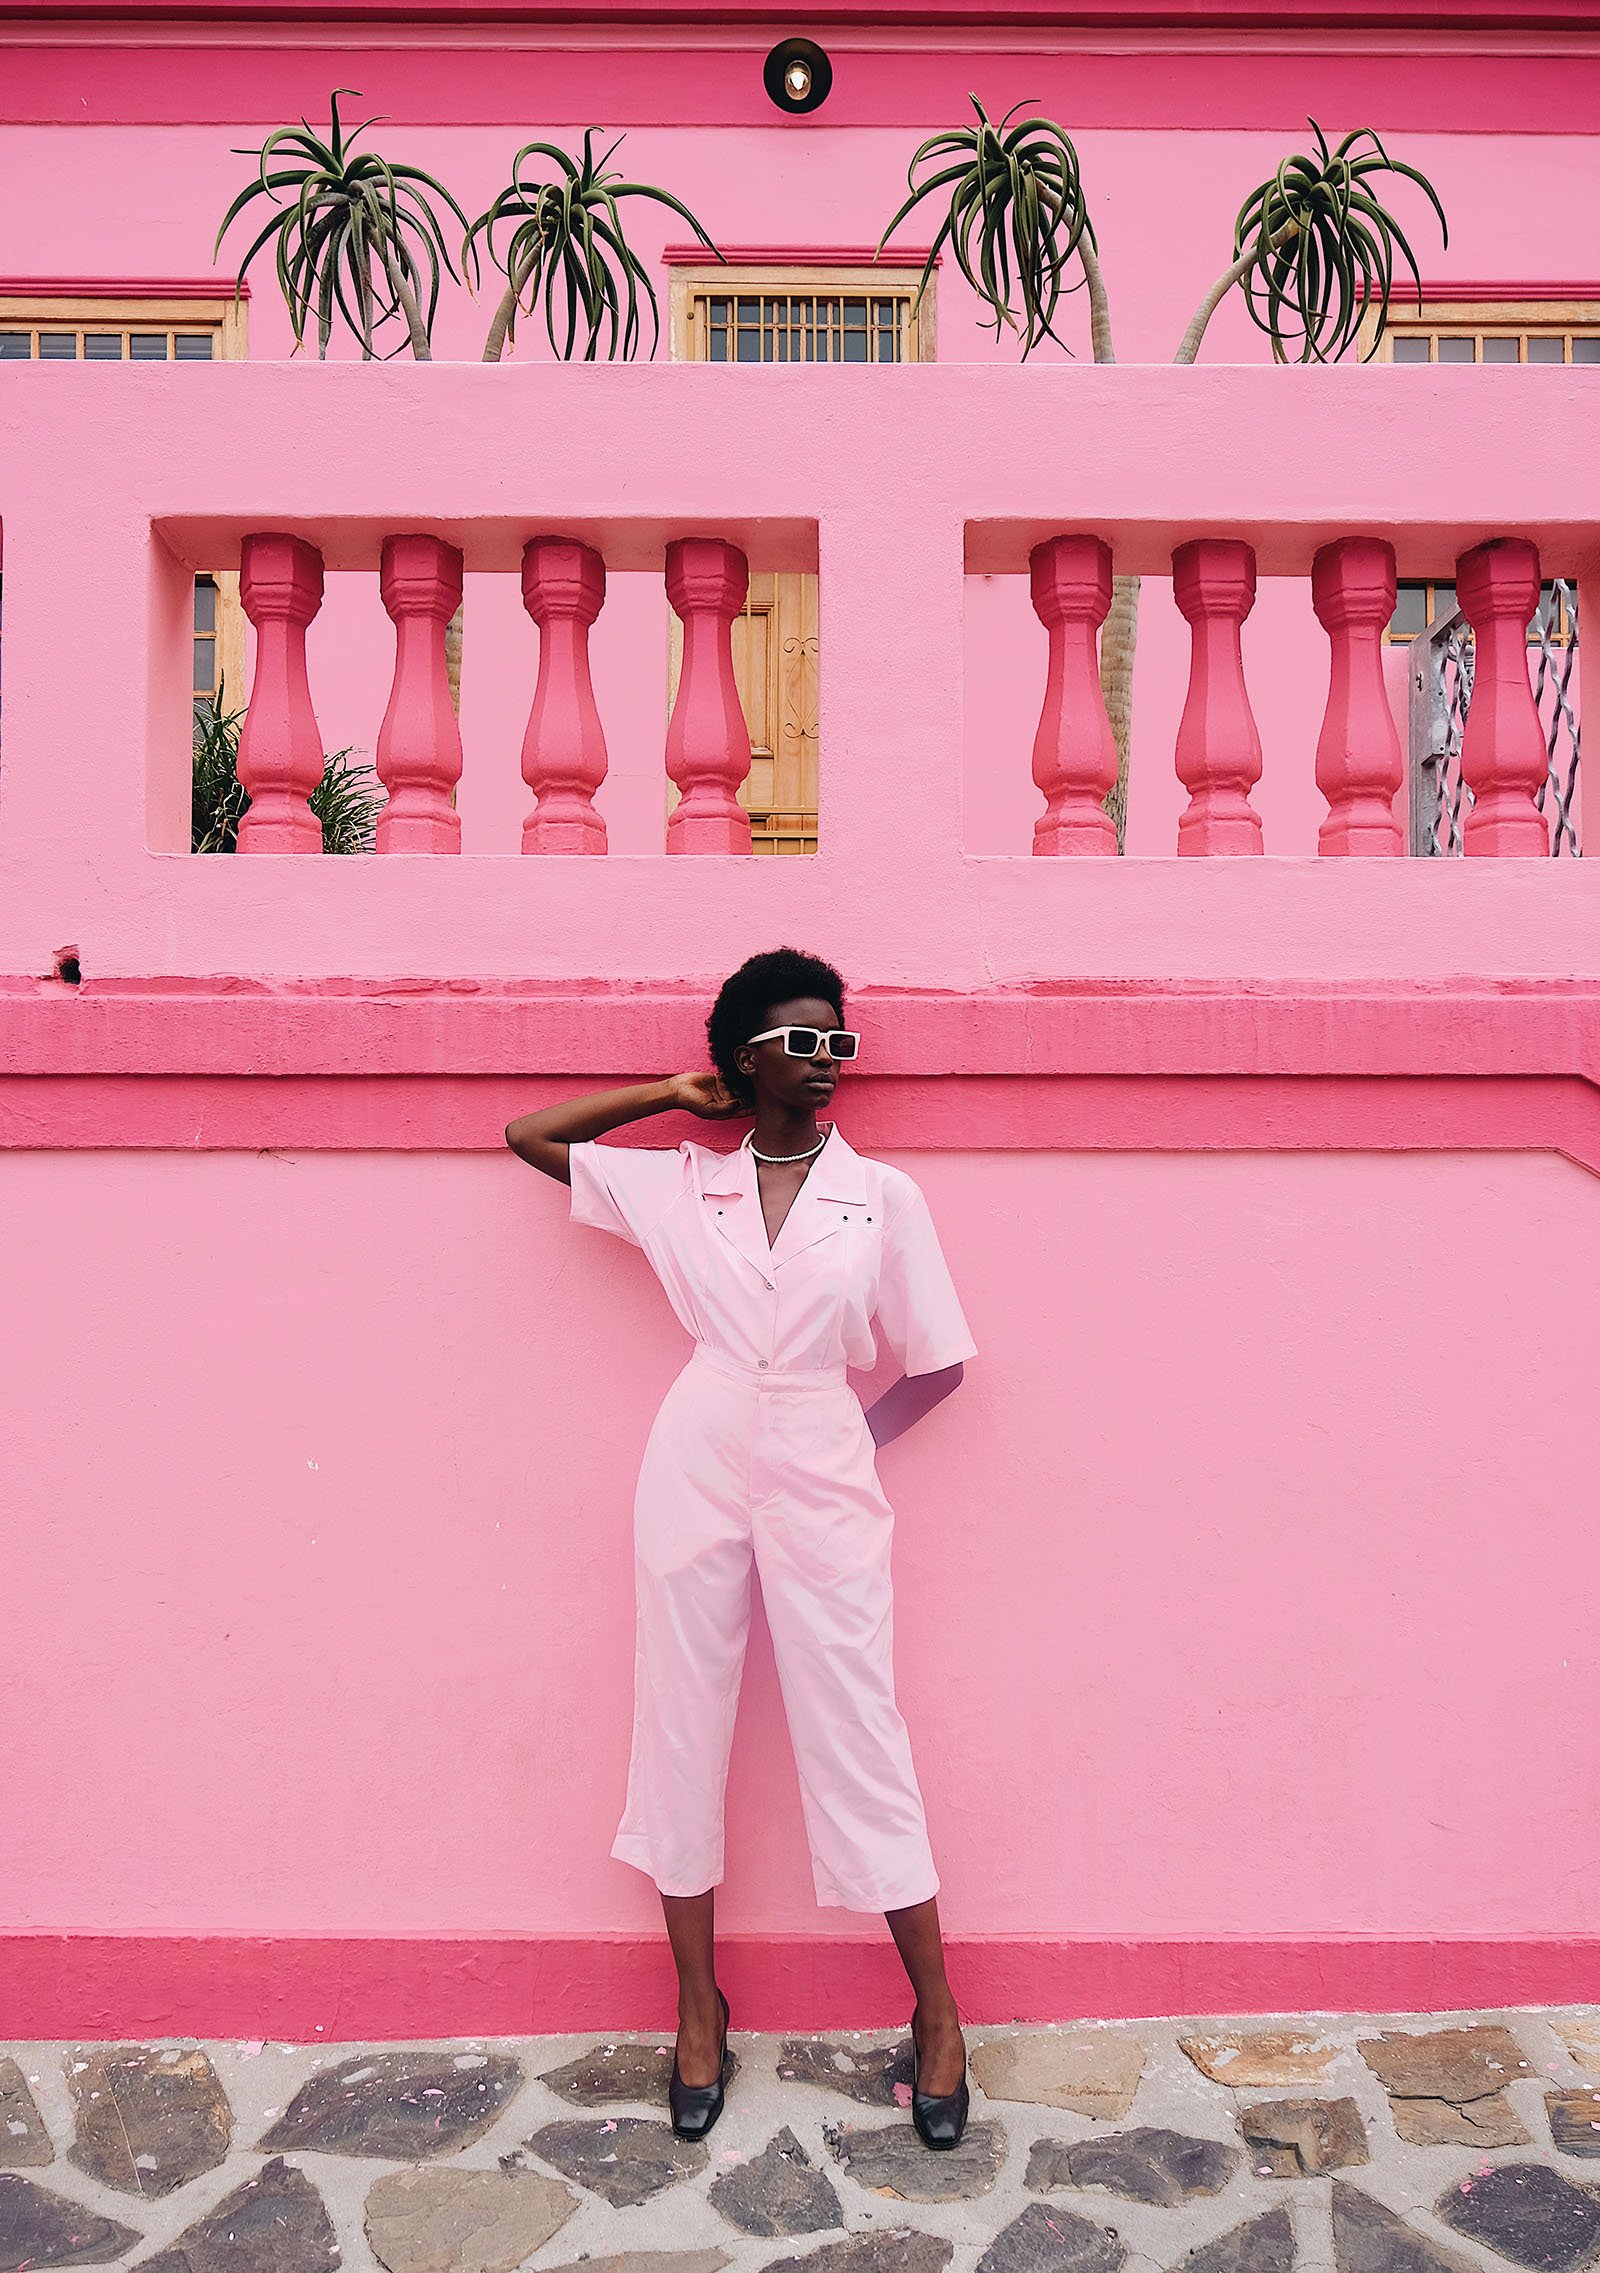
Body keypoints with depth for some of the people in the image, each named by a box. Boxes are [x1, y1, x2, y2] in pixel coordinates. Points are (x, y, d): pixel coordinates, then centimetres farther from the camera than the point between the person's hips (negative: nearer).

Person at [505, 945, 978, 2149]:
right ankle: (699, 2010, 29)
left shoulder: (884, 1196, -1)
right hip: (697, 1476, 2)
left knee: (860, 1742, 4)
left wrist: (844, 1448, 5)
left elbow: (937, 1366, 4)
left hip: (823, 1491, -1)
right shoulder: (677, 1182, 3)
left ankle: (938, 2015, 23)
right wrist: (672, 1095, 6)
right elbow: (526, 1135, 9)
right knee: (683, 1734, 10)